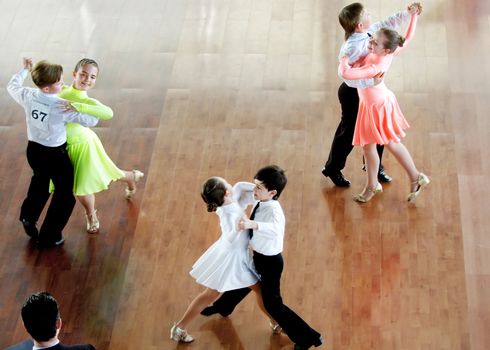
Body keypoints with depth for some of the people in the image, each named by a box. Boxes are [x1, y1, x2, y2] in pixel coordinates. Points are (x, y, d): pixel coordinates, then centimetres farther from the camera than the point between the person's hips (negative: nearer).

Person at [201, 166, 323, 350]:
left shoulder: (273, 210, -35)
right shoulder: (261, 202, -9)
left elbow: (275, 229, -58)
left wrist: (252, 224, -70)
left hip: (270, 261, -9)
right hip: (259, 255, 9)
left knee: (273, 304, 4)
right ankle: (223, 306, 64)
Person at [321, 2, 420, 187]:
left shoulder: (366, 33, -9)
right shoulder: (353, 48, -34)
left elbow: (386, 24, 7)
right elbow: (349, 77, -38)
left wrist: (406, 13, 2)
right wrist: (372, 81, -40)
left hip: (368, 89, 8)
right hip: (353, 94, -8)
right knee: (349, 132, 12)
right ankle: (332, 169, 36)